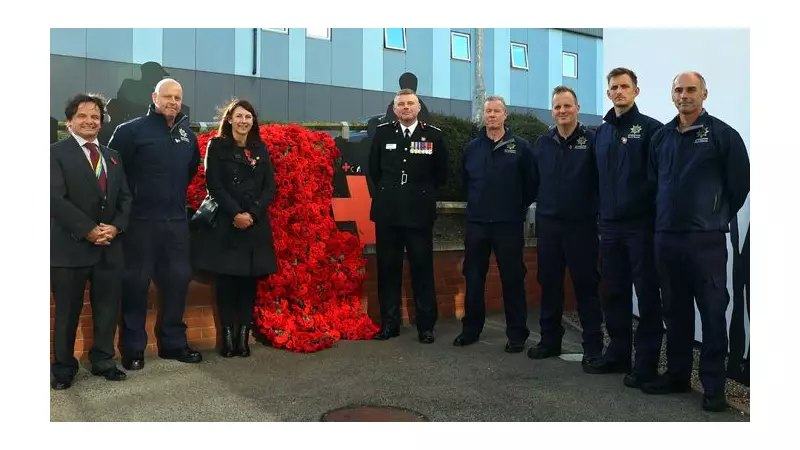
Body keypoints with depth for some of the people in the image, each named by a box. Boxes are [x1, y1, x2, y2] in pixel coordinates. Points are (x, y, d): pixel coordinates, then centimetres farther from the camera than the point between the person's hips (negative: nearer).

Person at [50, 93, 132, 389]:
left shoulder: (113, 157, 16)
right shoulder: (56, 152, -2)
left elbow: (125, 197, 11)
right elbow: (56, 198, -12)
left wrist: (116, 226, -7)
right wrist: (88, 229, -17)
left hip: (110, 246, 5)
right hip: (70, 245, -5)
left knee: (108, 307, 9)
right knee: (67, 311, 6)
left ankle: (103, 360, 24)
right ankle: (64, 366, 21)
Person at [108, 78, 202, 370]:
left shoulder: (188, 135, 10)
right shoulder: (131, 130, -7)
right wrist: (132, 198, -3)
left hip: (177, 221, 5)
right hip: (141, 220, -5)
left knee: (178, 280, 8)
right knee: (136, 283, 2)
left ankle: (173, 342, 21)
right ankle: (133, 348, 14)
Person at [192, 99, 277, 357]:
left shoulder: (261, 149, 12)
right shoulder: (217, 146, 3)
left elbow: (269, 188, 5)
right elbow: (214, 185, -5)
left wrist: (252, 214, -9)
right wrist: (235, 214, -15)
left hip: (255, 224, 3)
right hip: (225, 223, -3)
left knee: (249, 280, 2)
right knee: (226, 280, -2)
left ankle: (243, 336, 7)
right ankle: (227, 336, 5)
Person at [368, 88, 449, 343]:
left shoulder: (433, 135, 1)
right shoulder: (382, 132, 6)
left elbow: (441, 174, 10)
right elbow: (373, 169, 16)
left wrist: (424, 195, 8)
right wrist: (386, 192, 13)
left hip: (419, 213, -2)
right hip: (387, 212, 2)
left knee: (422, 270, 2)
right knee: (388, 270, 6)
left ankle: (426, 325, 11)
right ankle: (389, 324, 16)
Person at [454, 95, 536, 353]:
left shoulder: (520, 147, -1)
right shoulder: (471, 148, 8)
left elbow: (530, 184, 1)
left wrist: (518, 208, 3)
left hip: (509, 224, -3)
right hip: (476, 223, 3)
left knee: (512, 279, 3)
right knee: (473, 278, 8)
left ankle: (517, 334, 13)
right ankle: (471, 329, 21)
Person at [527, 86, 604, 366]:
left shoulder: (591, 140, -4)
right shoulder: (542, 143, 8)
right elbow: (534, 182, 10)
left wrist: (596, 211, -9)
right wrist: (542, 207, 6)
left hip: (582, 225, -4)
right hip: (548, 224, 4)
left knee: (586, 287, 2)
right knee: (549, 285, 11)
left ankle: (593, 346, 12)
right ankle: (550, 340, 23)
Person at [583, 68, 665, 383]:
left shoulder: (650, 128, -4)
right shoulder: (601, 132, 13)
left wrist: (658, 216, -12)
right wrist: (602, 213, 11)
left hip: (641, 224, -6)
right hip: (610, 226, 6)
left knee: (647, 294, 1)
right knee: (613, 292, 12)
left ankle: (646, 363, 10)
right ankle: (618, 353, 25)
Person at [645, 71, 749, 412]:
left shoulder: (722, 134, -3)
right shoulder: (661, 137, 10)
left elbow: (740, 182, -1)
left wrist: (718, 217, 4)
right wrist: (667, 215, 14)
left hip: (706, 239, -4)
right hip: (666, 237, 5)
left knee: (713, 311, 0)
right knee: (675, 310, 13)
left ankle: (714, 386, 10)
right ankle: (677, 374, 25)